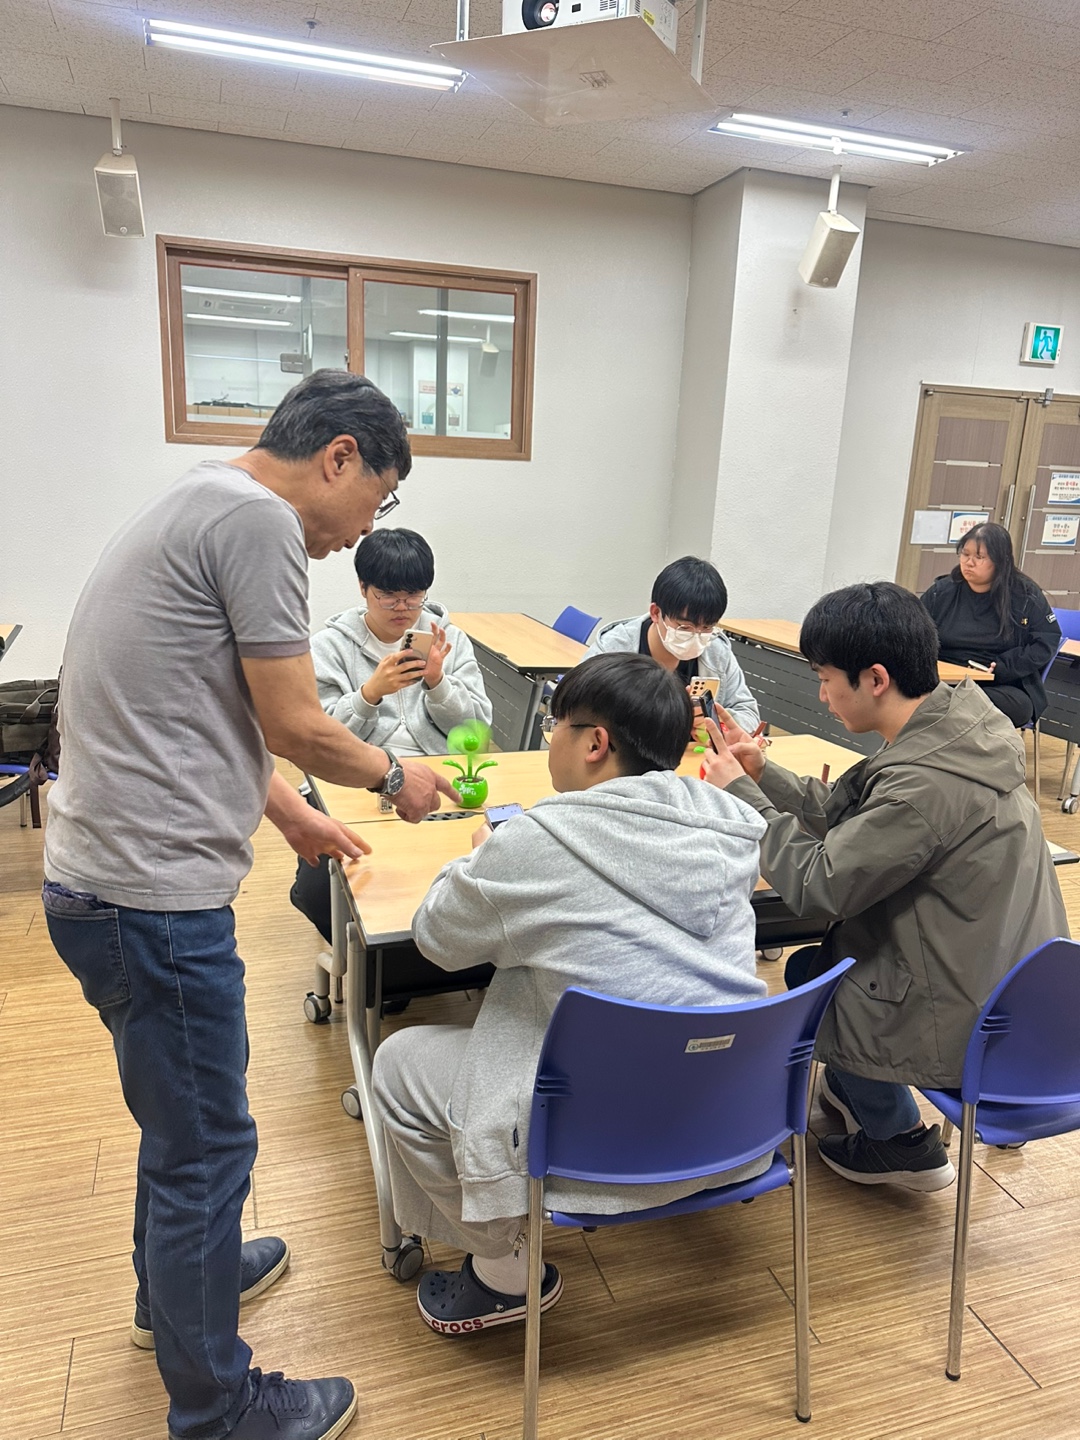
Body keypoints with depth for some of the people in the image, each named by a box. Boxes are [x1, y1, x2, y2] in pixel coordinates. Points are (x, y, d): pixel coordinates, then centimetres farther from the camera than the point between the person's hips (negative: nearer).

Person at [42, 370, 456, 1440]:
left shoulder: (199, 506, 16)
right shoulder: (258, 518, -16)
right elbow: (294, 726, -15)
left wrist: (292, 816, 25)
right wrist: (395, 778, 3)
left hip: (110, 876, 10)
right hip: (152, 896, -10)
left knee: (181, 1120, 27)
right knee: (207, 1145, 7)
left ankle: (176, 1283, 50)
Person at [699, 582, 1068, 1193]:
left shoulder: (925, 785, -33)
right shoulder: (956, 725, -4)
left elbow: (816, 885, -24)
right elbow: (841, 810, 4)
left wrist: (741, 795, -14)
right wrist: (761, 774, -5)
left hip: (972, 1022, -8)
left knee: (806, 975, 7)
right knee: (830, 949, 16)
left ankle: (903, 1141, 26)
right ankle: (853, 1087, 38)